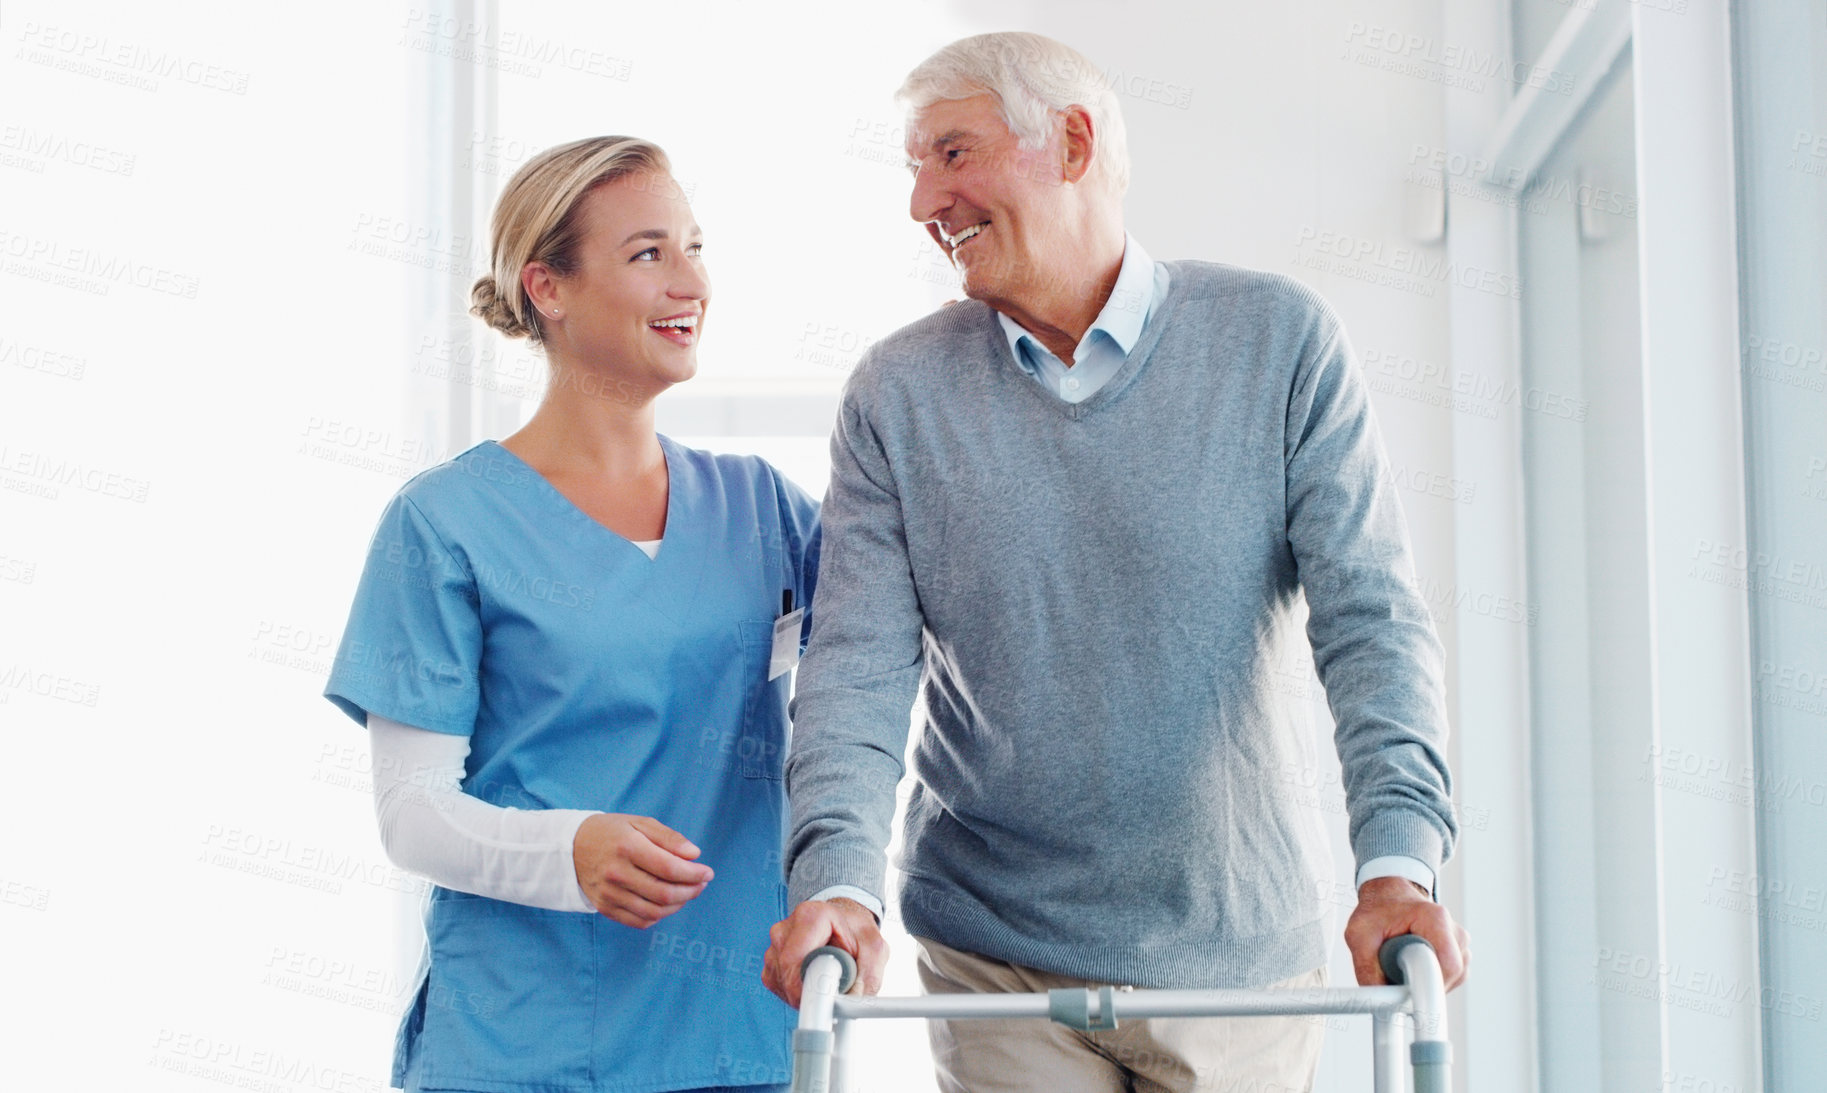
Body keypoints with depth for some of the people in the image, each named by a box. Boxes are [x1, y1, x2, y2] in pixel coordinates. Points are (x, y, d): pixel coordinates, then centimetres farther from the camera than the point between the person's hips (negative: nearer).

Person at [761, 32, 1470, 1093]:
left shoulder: (1281, 342, -3)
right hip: (998, 955, 1)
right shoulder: (898, 394, 1)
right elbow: (860, 660, -6)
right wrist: (837, 878, -24)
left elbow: (1371, 618, -9)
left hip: (1242, 939, 0)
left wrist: (1397, 861, -24)